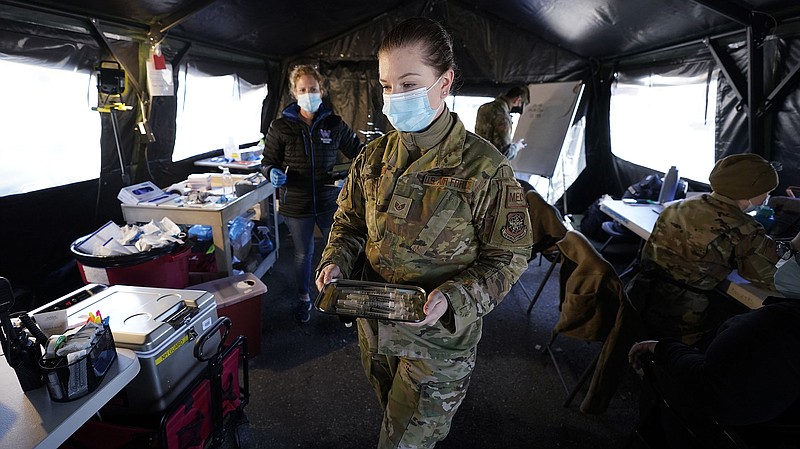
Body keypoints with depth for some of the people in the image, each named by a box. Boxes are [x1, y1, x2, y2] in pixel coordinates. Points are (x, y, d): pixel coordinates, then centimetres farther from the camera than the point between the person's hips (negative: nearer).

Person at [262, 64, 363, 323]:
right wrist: (274, 173, -18)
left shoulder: (334, 124, -1)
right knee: (303, 253, 16)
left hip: (330, 202, 1)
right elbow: (268, 161, 4)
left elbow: (357, 151, 10)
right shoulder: (280, 127, -3)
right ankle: (303, 299, 38)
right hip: (296, 204, 0)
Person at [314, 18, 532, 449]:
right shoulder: (373, 157, -3)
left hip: (438, 338, -5)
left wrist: (453, 299, -27)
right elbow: (349, 221, 9)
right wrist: (335, 262, -11)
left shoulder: (485, 168, -18)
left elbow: (508, 257, -13)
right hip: (374, 326, 5)